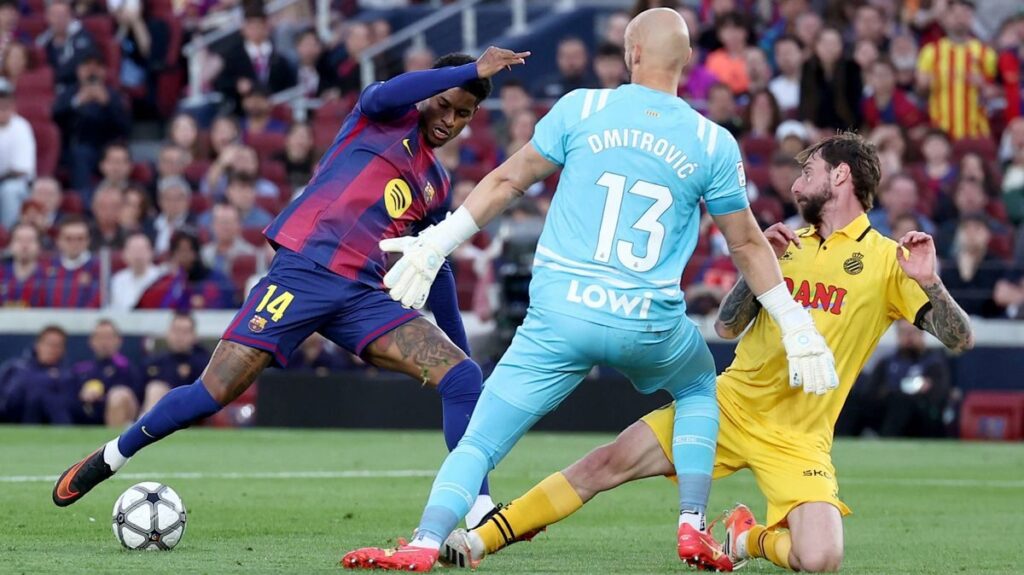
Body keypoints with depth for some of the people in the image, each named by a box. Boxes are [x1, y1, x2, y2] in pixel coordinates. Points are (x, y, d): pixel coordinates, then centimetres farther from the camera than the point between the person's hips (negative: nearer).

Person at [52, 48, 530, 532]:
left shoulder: (436, 187, 22)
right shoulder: (389, 117, 6)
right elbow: (385, 95, -20)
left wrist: (457, 342, 31)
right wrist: (474, 70, -23)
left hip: (363, 296, 6)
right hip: (304, 270, -6)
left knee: (462, 375, -13)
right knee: (213, 393, -10)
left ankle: (481, 513, -11)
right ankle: (112, 456, 13)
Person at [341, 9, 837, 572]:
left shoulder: (581, 109, 1)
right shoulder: (713, 145, 3)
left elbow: (507, 181, 6)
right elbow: (747, 245, 11)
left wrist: (434, 245, 14)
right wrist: (798, 330, 20)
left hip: (560, 315, -1)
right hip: (648, 326, 1)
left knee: (477, 445, 4)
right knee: (699, 387, 33)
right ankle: (693, 528, 21)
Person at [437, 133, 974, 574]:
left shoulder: (887, 259, -3)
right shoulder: (789, 244, 12)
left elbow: (960, 339, -8)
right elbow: (727, 326, 8)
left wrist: (929, 284, -26)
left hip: (797, 437, -4)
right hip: (729, 402, 4)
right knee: (607, 463, -9)